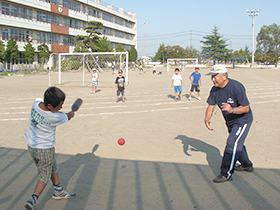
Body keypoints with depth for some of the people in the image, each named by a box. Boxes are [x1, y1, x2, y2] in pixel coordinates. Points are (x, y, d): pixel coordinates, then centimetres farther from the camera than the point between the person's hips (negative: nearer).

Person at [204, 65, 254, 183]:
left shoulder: (236, 87, -29)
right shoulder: (215, 90, -7)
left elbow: (246, 108, -28)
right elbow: (211, 106, -5)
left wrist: (232, 110, -45)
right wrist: (207, 119, -23)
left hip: (243, 120, -8)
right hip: (230, 122, 8)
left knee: (232, 144, -14)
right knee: (237, 144, 22)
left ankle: (226, 173, -4)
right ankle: (247, 165, 45)